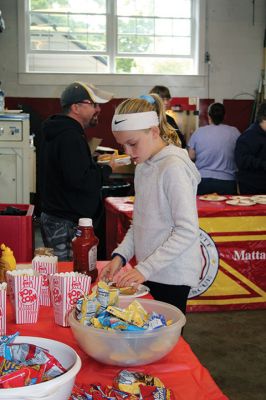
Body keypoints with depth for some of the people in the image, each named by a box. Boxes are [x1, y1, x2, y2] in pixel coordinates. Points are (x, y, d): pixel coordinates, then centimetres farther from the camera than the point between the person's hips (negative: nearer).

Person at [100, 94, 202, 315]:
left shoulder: (174, 167, -15)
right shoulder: (143, 166, 10)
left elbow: (188, 231, -20)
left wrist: (145, 268, -21)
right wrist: (120, 256, -1)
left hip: (172, 276, -7)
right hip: (148, 273, 7)